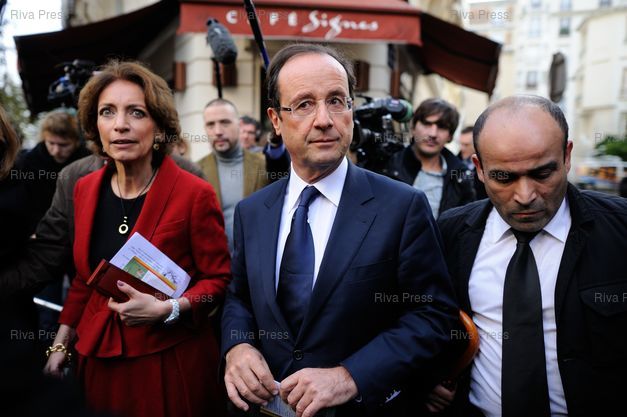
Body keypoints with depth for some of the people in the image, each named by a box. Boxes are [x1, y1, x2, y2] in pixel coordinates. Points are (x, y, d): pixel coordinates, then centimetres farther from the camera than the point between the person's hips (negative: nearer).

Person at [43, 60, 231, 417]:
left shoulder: (195, 194, -16)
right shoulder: (85, 189, 2)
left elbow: (219, 279, -9)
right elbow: (85, 277, 11)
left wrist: (166, 309, -23)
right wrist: (61, 344, 10)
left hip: (171, 362, -4)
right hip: (99, 357, 5)